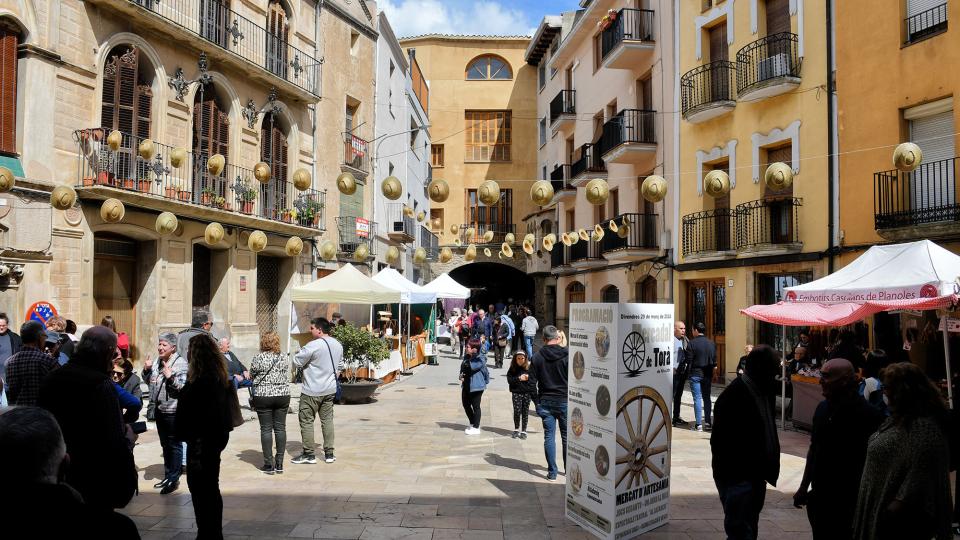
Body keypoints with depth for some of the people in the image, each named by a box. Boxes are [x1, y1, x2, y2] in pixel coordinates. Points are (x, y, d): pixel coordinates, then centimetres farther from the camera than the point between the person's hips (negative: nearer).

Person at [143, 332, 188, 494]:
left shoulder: (180, 363, -15)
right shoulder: (158, 361, 9)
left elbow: (184, 387, -21)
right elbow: (149, 380, 22)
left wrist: (170, 377, -31)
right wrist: (147, 370, 4)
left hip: (173, 411, -8)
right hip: (159, 409, 8)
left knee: (174, 444, 0)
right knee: (165, 444, 18)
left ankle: (174, 479, 7)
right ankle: (168, 476, 30)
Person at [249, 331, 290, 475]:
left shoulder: (258, 358, -8)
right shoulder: (284, 358, 2)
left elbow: (251, 376, 4)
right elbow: (287, 379, 8)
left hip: (263, 397, -3)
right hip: (282, 395, 3)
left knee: (266, 429, 3)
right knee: (280, 428, 8)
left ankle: (269, 464, 5)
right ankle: (279, 464, 11)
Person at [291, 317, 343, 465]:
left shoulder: (313, 345, -19)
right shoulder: (338, 345, 5)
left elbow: (297, 361, -14)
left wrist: (300, 353, 6)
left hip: (312, 391, -7)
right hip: (330, 389, 7)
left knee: (306, 421, 4)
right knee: (327, 420, 12)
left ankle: (309, 454, 8)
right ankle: (329, 453, 15)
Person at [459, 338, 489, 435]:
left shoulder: (480, 359, -16)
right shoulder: (467, 357, 9)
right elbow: (462, 368, 18)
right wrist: (461, 376, 2)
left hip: (476, 386, -9)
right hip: (466, 385, 9)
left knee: (475, 406, 2)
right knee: (466, 404, 16)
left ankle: (476, 427, 14)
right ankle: (472, 423, 34)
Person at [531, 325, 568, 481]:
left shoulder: (537, 357, -4)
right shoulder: (567, 355, -10)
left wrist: (536, 401, 9)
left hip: (545, 402, 1)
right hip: (564, 401, -1)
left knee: (549, 436, 6)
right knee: (567, 436, 12)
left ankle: (552, 472, 7)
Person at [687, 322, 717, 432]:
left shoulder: (692, 343, -11)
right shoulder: (712, 343, 6)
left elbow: (689, 360, -11)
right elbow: (714, 360, 8)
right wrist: (710, 371, 16)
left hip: (695, 374, -5)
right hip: (707, 374, 5)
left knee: (697, 398, -2)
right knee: (707, 398, 14)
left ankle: (699, 424, -4)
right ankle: (708, 422, 15)